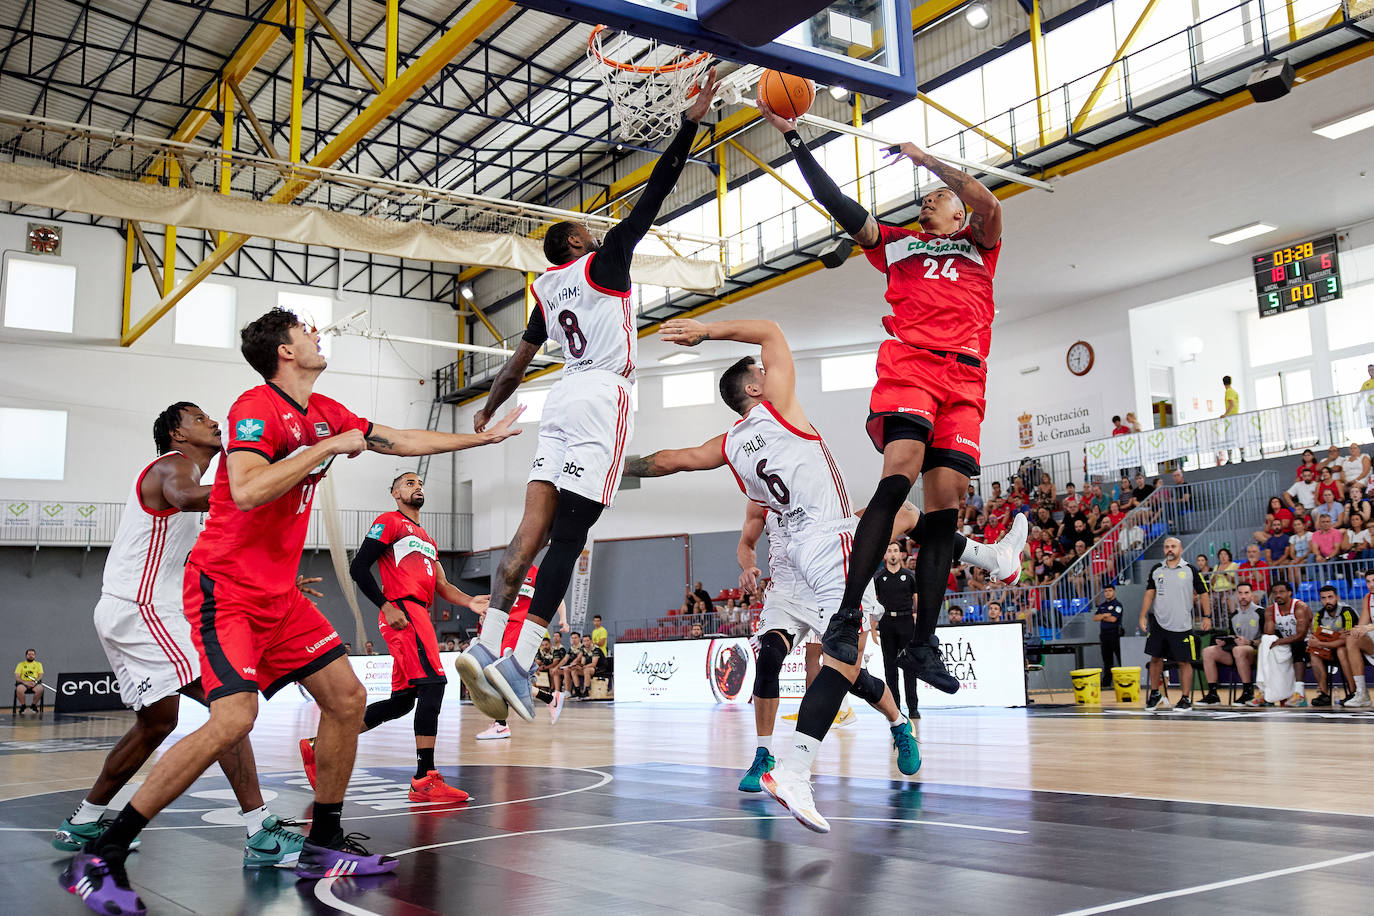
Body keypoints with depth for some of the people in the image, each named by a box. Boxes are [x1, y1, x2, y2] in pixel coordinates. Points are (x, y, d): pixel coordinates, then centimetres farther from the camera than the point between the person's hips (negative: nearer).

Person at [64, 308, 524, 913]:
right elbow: (247, 490, -31)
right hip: (225, 588, -9)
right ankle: (100, 858, -11)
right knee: (233, 717, -24)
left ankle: (322, 845, 17)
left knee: (347, 698, 5)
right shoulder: (257, 407, -15)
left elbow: (406, 441, 20)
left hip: (278, 593, 9)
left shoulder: (325, 412, 10)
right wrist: (329, 446, -24)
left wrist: (487, 435, 23)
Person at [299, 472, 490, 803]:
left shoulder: (427, 538, 29)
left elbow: (442, 586, 23)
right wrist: (386, 607, -15)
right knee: (433, 682, -19)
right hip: (401, 610, -9)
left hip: (419, 614, 9)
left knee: (401, 701, 7)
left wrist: (470, 601, 4)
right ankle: (425, 780, -21)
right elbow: (358, 567, -6)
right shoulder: (389, 521, 3)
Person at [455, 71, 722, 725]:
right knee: (569, 537, -13)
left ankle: (488, 645, -10)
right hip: (601, 398, -7)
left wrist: (488, 410, 44)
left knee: (534, 527, -1)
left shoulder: (548, 290, 22)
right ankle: (517, 663, -21)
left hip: (563, 401, 7)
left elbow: (518, 363, 30)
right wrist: (691, 122, 3)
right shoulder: (602, 263, 6)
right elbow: (654, 195, 1)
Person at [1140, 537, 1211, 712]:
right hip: (1159, 623, 3)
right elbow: (1149, 593, 9)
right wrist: (1143, 616, 3)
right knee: (1155, 658, 8)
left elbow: (1203, 593, 4)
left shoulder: (1189, 570, -1)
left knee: (1184, 661, 0)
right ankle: (1155, 694, 24)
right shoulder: (1156, 570, 7)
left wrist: (1207, 616, -1)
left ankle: (1186, 699, 10)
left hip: (1182, 625, -3)